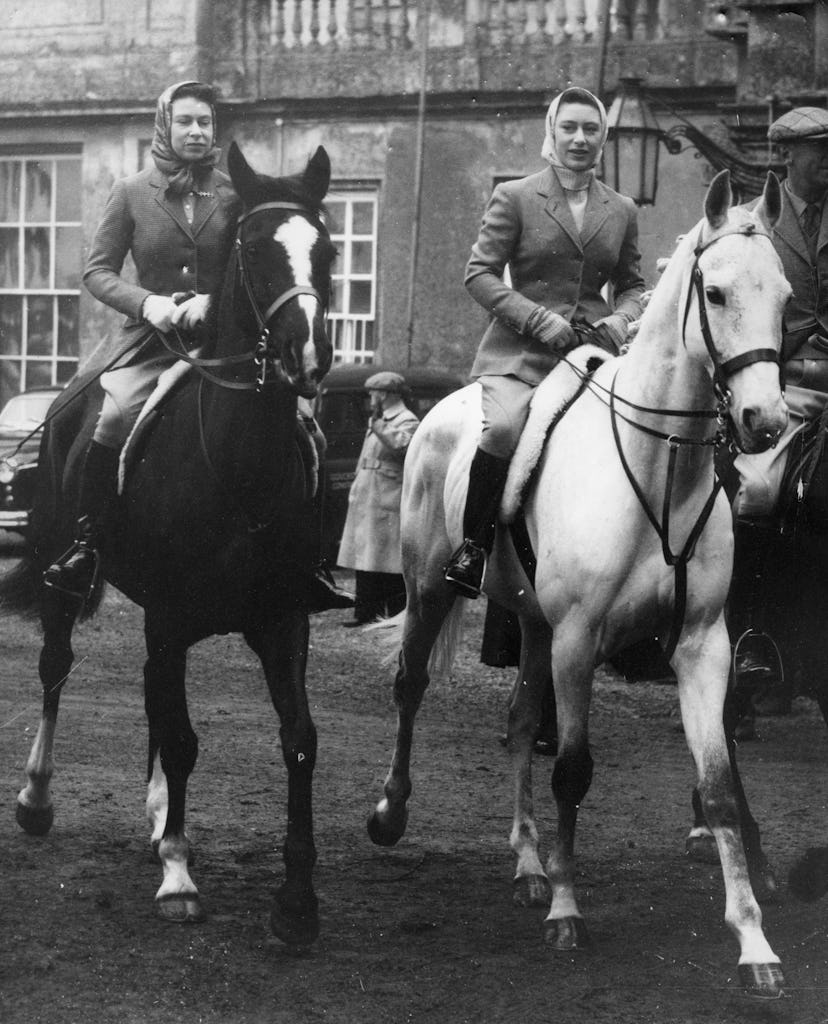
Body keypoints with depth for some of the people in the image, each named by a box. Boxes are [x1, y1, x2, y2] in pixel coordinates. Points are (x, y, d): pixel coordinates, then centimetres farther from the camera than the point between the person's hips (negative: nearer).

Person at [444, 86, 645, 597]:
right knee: (505, 426, -31)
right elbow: (480, 272, -1)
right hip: (521, 351, -4)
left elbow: (633, 285, 23)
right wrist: (538, 319, -12)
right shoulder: (514, 198, 4)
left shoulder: (623, 211, 16)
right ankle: (473, 546, -15)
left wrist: (624, 318, -1)